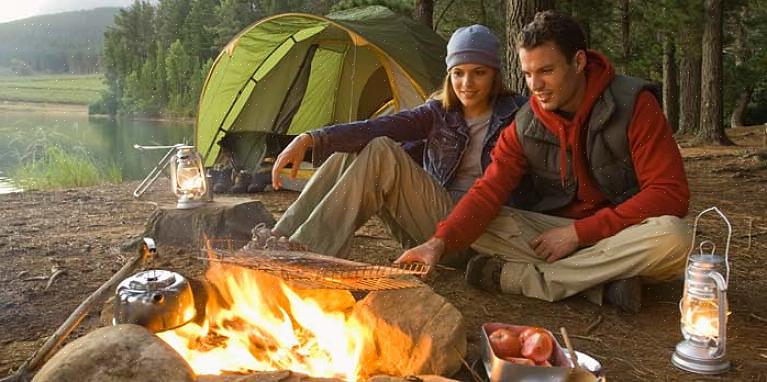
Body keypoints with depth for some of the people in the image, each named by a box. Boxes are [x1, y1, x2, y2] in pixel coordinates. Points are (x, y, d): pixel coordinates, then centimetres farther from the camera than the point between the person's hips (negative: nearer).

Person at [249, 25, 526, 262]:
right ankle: (282, 239, -16)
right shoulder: (439, 113, 5)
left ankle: (307, 250, -27)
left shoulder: (514, 114, -4)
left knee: (382, 153, -24)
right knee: (348, 154, -12)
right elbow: (376, 127, -10)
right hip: (430, 223, 5)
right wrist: (310, 139, -21)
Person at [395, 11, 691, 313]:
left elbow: (670, 194, -18)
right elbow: (488, 191, -13)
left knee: (673, 237, -36)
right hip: (553, 231, 2)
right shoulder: (525, 126, -6)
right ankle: (603, 283, -25)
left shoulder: (634, 105, -15)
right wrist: (440, 242, -32)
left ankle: (515, 276, -27)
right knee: (476, 226, -19)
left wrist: (579, 232, -22)